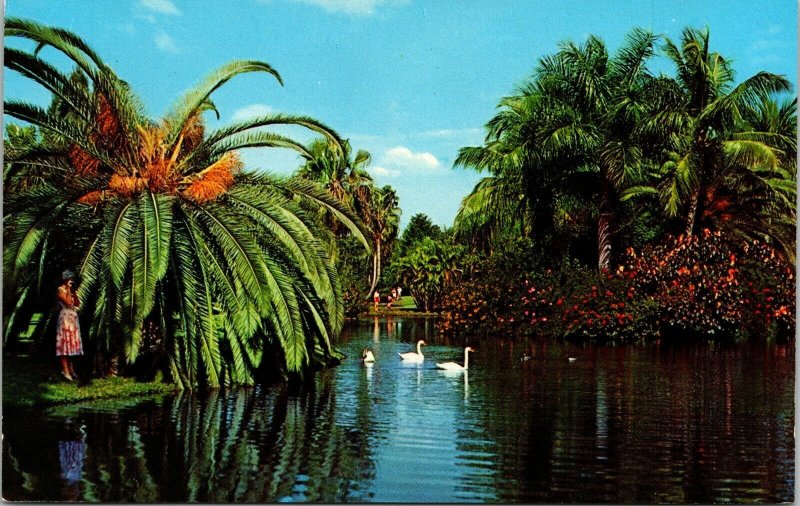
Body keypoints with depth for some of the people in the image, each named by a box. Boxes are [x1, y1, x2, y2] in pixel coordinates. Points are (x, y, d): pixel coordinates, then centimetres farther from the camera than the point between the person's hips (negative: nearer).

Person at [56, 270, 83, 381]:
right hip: (65, 318, -9)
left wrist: (73, 291, 6)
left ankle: (70, 368, 16)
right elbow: (68, 302, -20)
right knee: (65, 343, -9)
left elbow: (77, 303, 11)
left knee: (71, 343, 10)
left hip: (73, 319, 9)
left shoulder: (70, 290, 16)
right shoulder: (61, 290, -8)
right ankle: (65, 370, -10)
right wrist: (68, 290, -13)